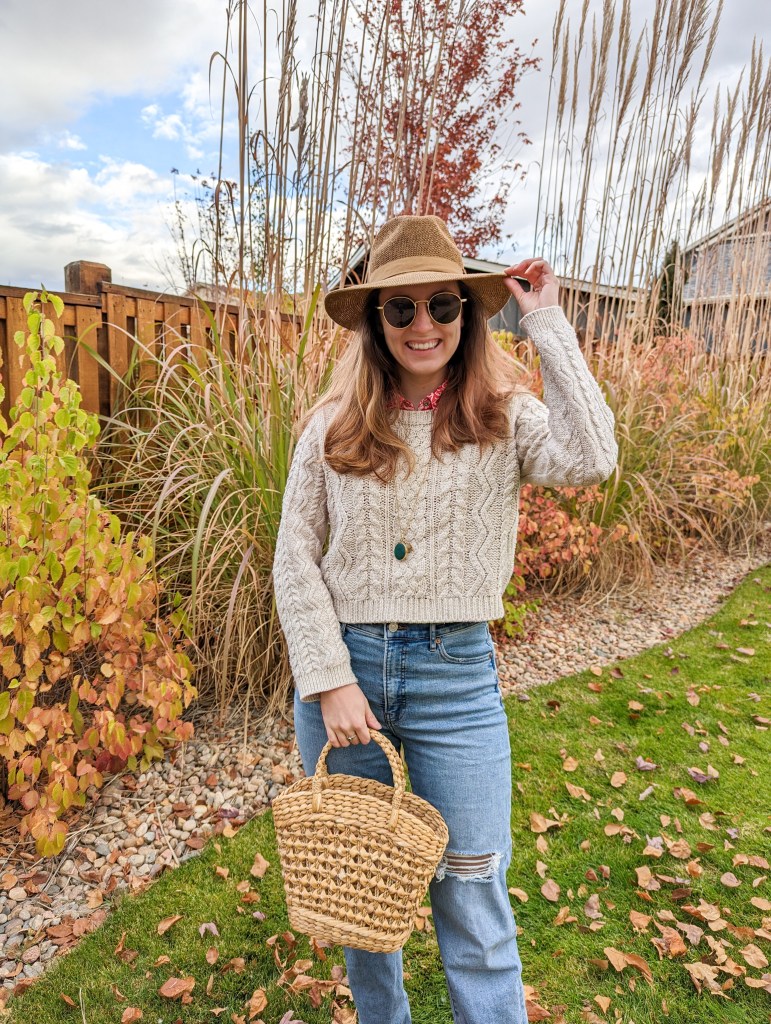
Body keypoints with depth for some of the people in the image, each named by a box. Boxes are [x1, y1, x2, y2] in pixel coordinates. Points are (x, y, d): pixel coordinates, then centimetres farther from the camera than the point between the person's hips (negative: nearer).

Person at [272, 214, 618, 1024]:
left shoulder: (504, 418, -1)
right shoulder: (334, 425, -1)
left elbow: (590, 461, -22)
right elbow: (294, 560, -1)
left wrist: (546, 325, -14)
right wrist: (331, 681, -9)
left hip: (456, 676, -1)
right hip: (343, 662, 2)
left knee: (473, 902, 6)